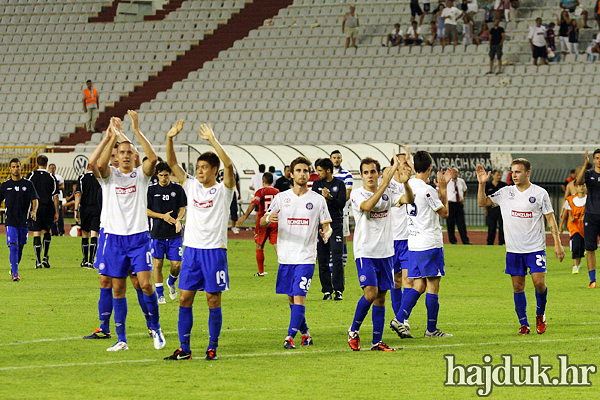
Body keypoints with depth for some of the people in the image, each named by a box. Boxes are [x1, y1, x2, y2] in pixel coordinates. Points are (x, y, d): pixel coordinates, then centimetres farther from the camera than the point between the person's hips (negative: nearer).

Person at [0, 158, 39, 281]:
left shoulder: (28, 184, 4)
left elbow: (35, 200, 1)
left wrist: (34, 211, -18)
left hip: (24, 221, 1)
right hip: (10, 221, -1)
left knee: (20, 247, 10)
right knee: (13, 247, -13)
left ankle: (14, 269, 31)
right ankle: (15, 273, -14)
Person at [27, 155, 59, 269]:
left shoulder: (31, 176, 0)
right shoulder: (51, 177, 0)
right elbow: (55, 196, 0)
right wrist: (56, 212, 7)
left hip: (35, 208, -1)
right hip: (48, 208, 1)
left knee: (36, 234, -1)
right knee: (47, 232, 20)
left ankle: (38, 261, -5)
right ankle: (45, 257, 10)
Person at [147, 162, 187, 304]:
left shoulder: (177, 189, 5)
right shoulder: (151, 190, 3)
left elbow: (182, 209, 8)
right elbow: (146, 211, 3)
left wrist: (178, 219, -14)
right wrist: (163, 216, -10)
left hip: (175, 233, 1)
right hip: (157, 232, -1)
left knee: (177, 264, -3)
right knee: (157, 264, -1)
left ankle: (171, 282, 29)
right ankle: (160, 294, 10)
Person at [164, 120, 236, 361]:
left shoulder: (223, 190, -2)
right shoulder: (191, 186, 10)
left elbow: (228, 165, -20)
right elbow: (172, 163, 3)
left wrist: (212, 140, -24)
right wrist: (170, 138, -12)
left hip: (215, 250, -4)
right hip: (191, 249, 4)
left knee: (213, 300, 0)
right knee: (185, 298, 1)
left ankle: (212, 347, 9)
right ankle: (184, 348, 6)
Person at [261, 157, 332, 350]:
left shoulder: (318, 200, 2)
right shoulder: (281, 198, 5)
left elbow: (327, 225, 5)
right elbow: (263, 221, 3)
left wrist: (326, 234, -19)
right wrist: (268, 219, -21)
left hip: (306, 257, -3)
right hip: (285, 256, 3)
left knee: (299, 296, -13)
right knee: (291, 297, 9)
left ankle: (290, 337, -13)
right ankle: (304, 332, 25)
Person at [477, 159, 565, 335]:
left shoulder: (540, 193, -2)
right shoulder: (505, 192, 5)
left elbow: (550, 219, 1)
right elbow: (482, 202, 8)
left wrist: (557, 244, -4)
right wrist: (482, 184, -7)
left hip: (536, 248, -3)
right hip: (513, 249, 3)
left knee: (539, 282, -11)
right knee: (518, 287, 2)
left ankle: (540, 315, 15)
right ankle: (524, 324, 11)